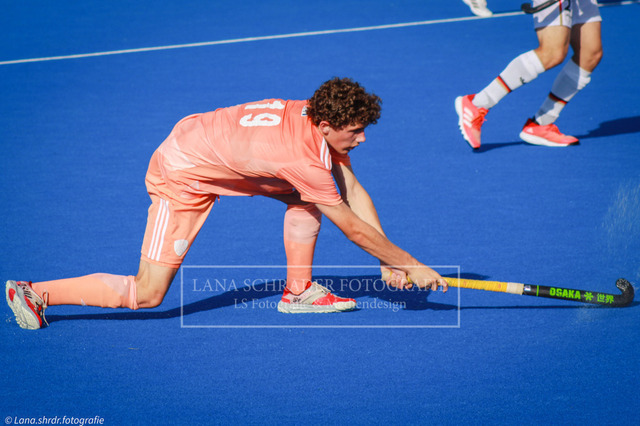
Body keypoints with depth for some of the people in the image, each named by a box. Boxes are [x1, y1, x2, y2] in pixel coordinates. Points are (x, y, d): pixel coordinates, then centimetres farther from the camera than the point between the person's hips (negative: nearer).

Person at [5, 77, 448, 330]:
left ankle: (298, 290, 13)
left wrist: (388, 260, -4)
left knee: (307, 194, 2)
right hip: (182, 174, -9)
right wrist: (411, 264, -15)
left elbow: (355, 193, -1)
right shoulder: (301, 157, -33)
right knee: (147, 295, -8)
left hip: (209, 147, 9)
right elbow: (353, 227, -25)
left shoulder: (319, 118, -9)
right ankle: (34, 294, 2)